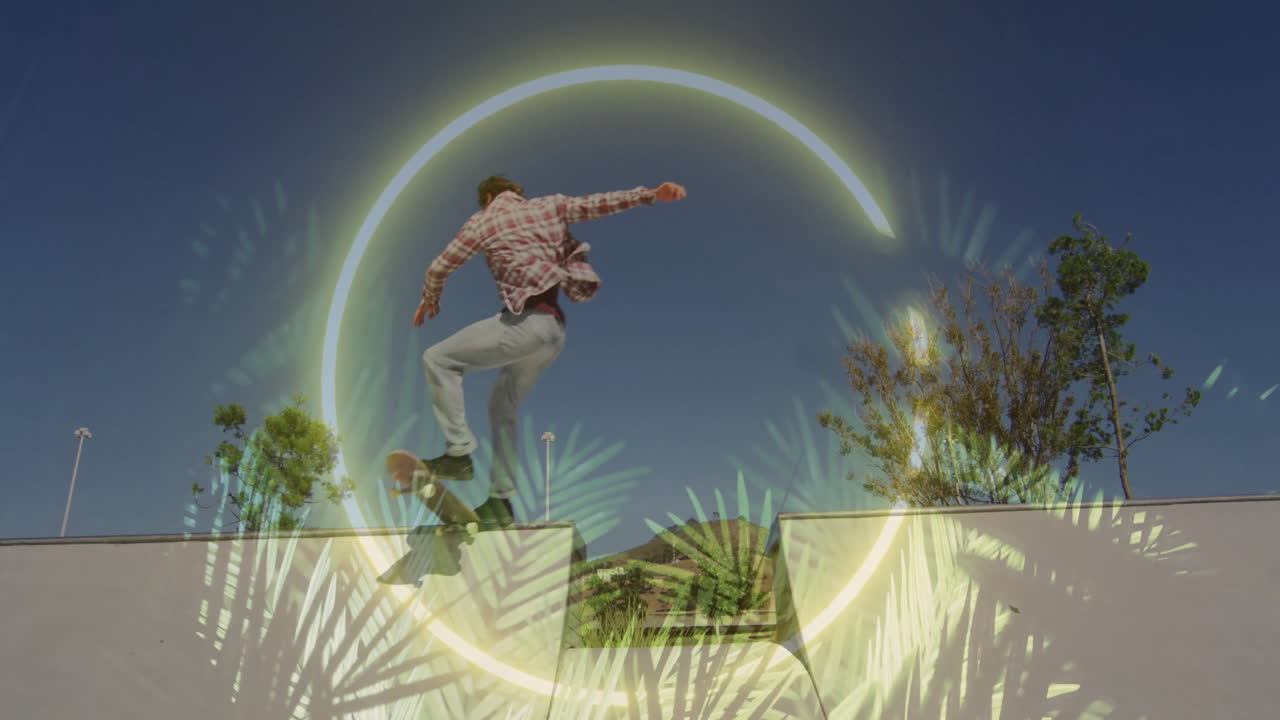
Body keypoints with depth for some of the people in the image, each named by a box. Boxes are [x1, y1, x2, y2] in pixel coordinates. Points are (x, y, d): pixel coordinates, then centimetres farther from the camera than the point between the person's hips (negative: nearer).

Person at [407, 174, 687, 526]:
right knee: (502, 406, 18)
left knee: (437, 359, -1)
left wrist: (429, 301, 32)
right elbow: (599, 203, 12)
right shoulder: (548, 206, 18)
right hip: (556, 330, 7)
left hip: (527, 323, -7)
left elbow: (439, 268, 14)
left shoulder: (483, 220, 7)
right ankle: (500, 501, 18)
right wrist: (651, 194, 14)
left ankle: (459, 452, -10)